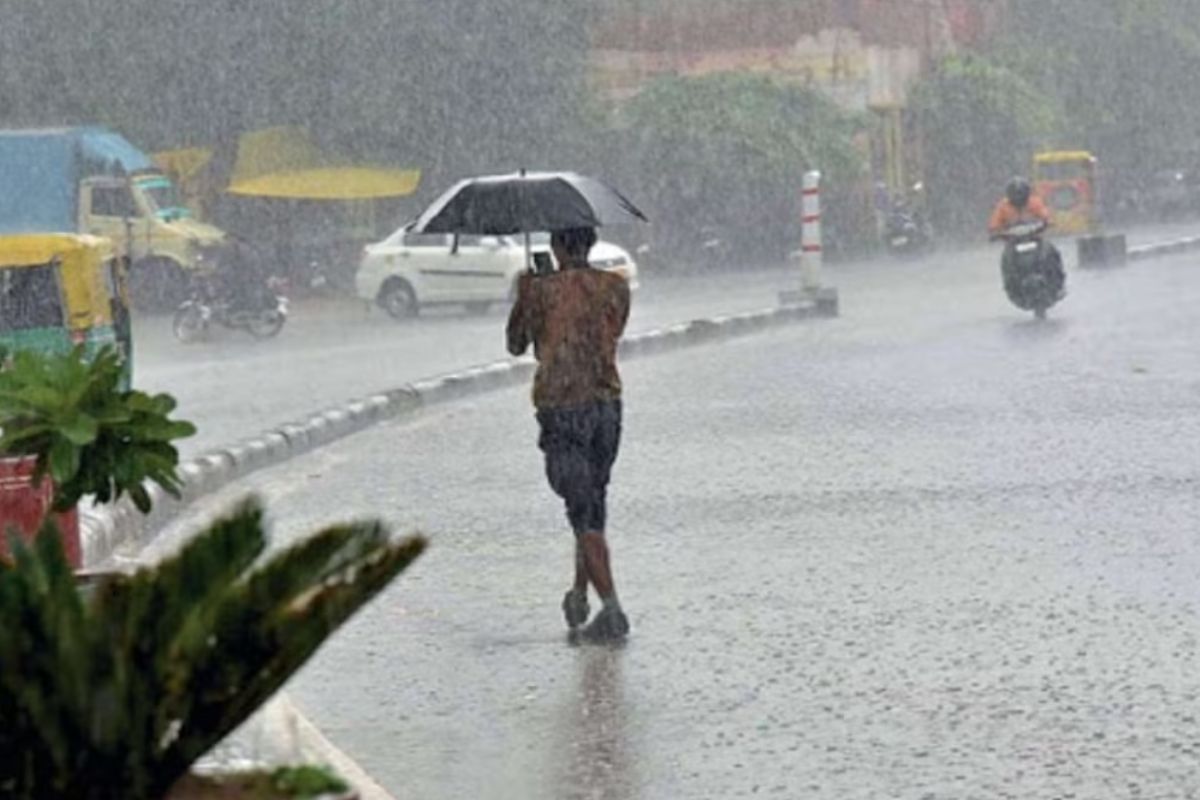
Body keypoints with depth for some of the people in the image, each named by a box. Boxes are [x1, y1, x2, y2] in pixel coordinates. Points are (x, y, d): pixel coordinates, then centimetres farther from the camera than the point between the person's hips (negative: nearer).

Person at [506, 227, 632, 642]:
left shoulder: (542, 289, -8)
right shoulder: (616, 287, 3)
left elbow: (517, 345, 5)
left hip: (559, 408, -4)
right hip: (607, 403, 4)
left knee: (582, 512, -5)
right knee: (594, 503, 20)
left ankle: (611, 606, -14)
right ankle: (579, 594, 27)